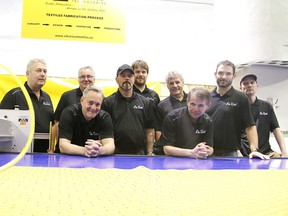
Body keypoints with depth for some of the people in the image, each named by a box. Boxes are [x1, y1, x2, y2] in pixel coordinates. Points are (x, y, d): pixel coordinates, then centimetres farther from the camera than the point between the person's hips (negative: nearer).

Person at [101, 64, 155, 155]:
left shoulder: (145, 102, 10)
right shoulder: (107, 102, 3)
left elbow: (149, 130, 9)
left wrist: (149, 153, 2)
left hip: (139, 154, 2)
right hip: (115, 154, -2)